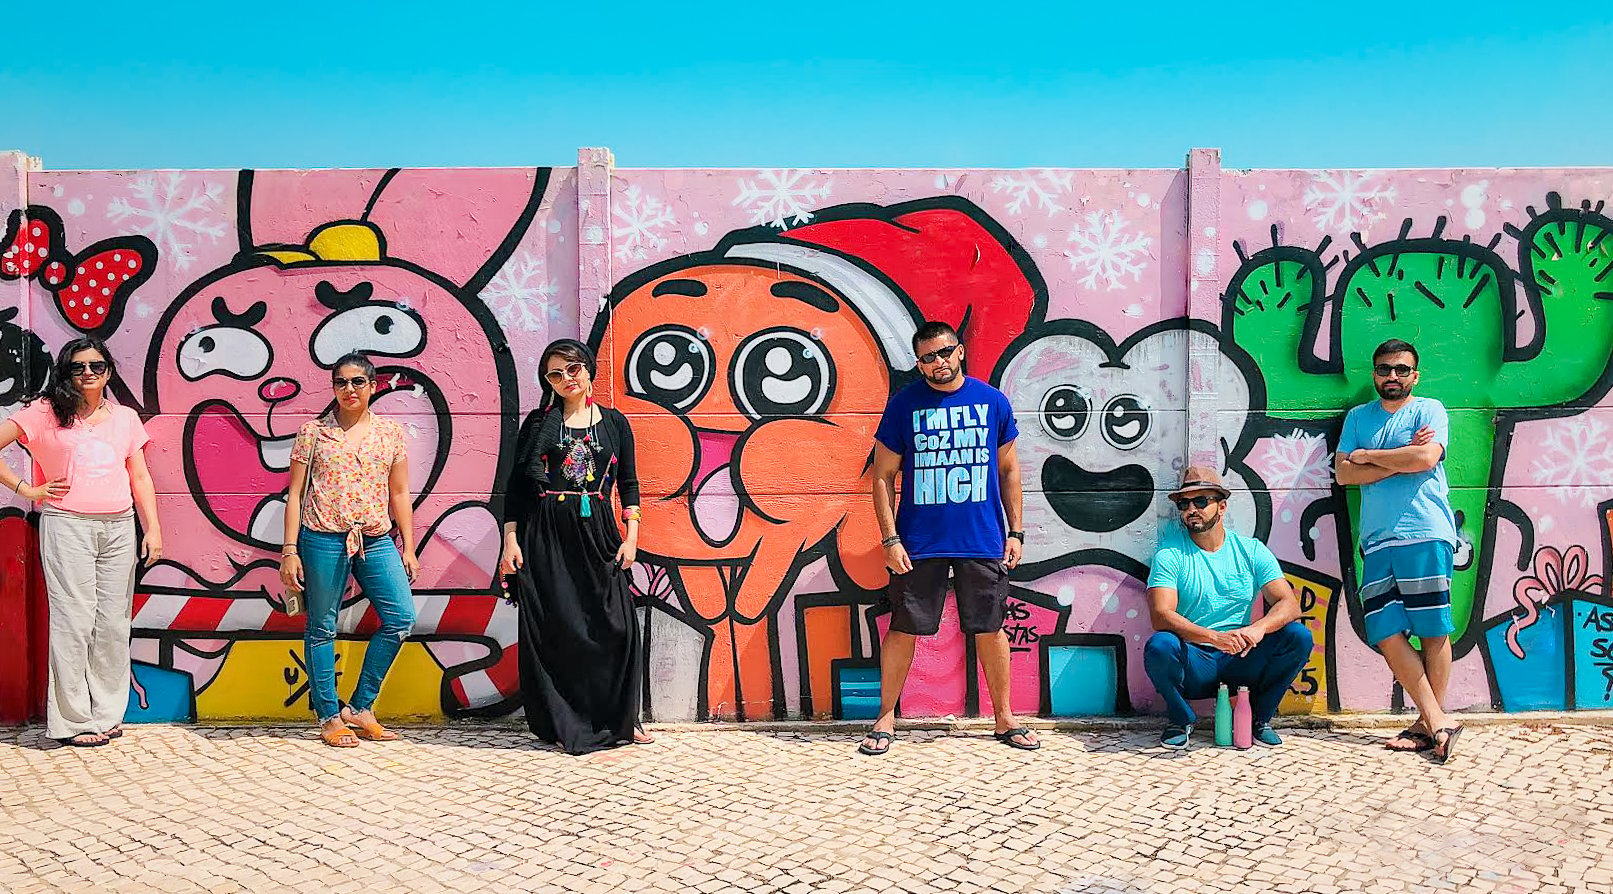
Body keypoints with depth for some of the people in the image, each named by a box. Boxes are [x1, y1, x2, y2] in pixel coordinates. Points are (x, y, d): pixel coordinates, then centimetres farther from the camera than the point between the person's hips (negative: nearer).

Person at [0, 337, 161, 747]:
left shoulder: (125, 418, 13)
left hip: (119, 529, 4)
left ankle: (107, 714, 15)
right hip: (67, 526, -3)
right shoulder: (45, 413, 3)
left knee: (113, 622, 5)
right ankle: (73, 721, 5)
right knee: (74, 621, -4)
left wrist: (153, 529, 5)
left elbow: (140, 478, 13)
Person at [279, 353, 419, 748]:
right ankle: (329, 717, 17)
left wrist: (408, 547, 8)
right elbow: (295, 494, 2)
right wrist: (290, 550, -4)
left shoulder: (391, 432, 8)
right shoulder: (313, 432, 2)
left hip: (376, 541, 3)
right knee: (322, 628, 4)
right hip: (323, 539, -3)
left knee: (402, 617, -5)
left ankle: (360, 707, 10)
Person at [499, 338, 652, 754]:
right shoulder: (539, 423, 6)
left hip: (597, 534, 1)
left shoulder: (615, 423, 9)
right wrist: (510, 540, -3)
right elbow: (516, 485, 5)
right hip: (546, 537, -1)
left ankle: (620, 719, 13)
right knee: (556, 629, 0)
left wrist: (631, 536, 1)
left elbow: (629, 484, 11)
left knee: (616, 626, -2)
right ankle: (566, 724, 11)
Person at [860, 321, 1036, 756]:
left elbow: (1008, 470, 11)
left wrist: (1015, 532, 7)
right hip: (919, 543, -1)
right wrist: (890, 538, -7)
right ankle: (886, 718, 18)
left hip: (984, 541, 2)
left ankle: (1005, 719, 24)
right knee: (903, 629, 4)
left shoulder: (992, 401, 4)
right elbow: (883, 475, 0)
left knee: (990, 629, 9)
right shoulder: (904, 404, -1)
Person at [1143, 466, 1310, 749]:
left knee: (1298, 636, -19)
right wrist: (1215, 637, -32)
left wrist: (1258, 628, -28)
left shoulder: (1251, 551, 4)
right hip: (1193, 665, -2)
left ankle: (1259, 717, 2)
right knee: (1158, 646, -34)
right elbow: (1160, 615, -17)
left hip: (1241, 661, 3)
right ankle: (1180, 719, -3)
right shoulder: (1170, 554, -4)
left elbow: (1289, 604, -5)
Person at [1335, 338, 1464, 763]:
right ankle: (1438, 721, 2)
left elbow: (1426, 458, -11)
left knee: (1432, 629, -3)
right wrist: (1401, 459, -4)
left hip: (1425, 535, -4)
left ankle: (1429, 722, 6)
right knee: (1386, 632, -4)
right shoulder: (1358, 417, 18)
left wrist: (1368, 456, 0)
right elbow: (1343, 473, 6)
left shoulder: (1429, 409, 7)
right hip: (1377, 541, 4)